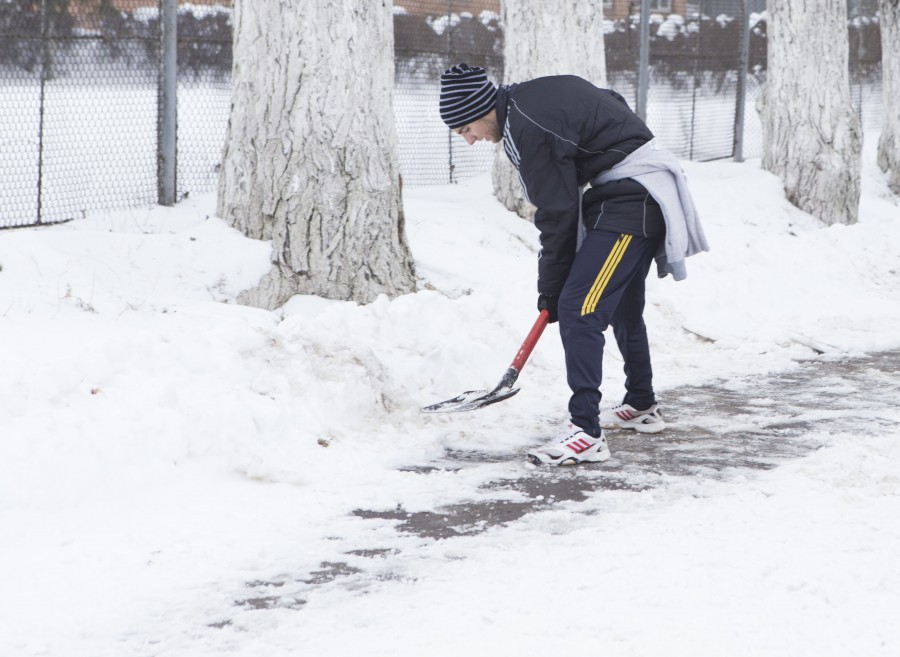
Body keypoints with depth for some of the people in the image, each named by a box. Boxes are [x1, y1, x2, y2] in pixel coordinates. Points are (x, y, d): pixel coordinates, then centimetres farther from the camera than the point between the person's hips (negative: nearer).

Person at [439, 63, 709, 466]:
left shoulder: (527, 128, -19)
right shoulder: (532, 97, 9)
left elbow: (557, 213, -16)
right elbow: (613, 104, 20)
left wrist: (550, 288, -5)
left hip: (632, 199, -11)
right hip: (643, 193, 11)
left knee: (577, 308, -17)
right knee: (622, 306, 25)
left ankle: (586, 433, -20)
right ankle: (641, 407, 41)